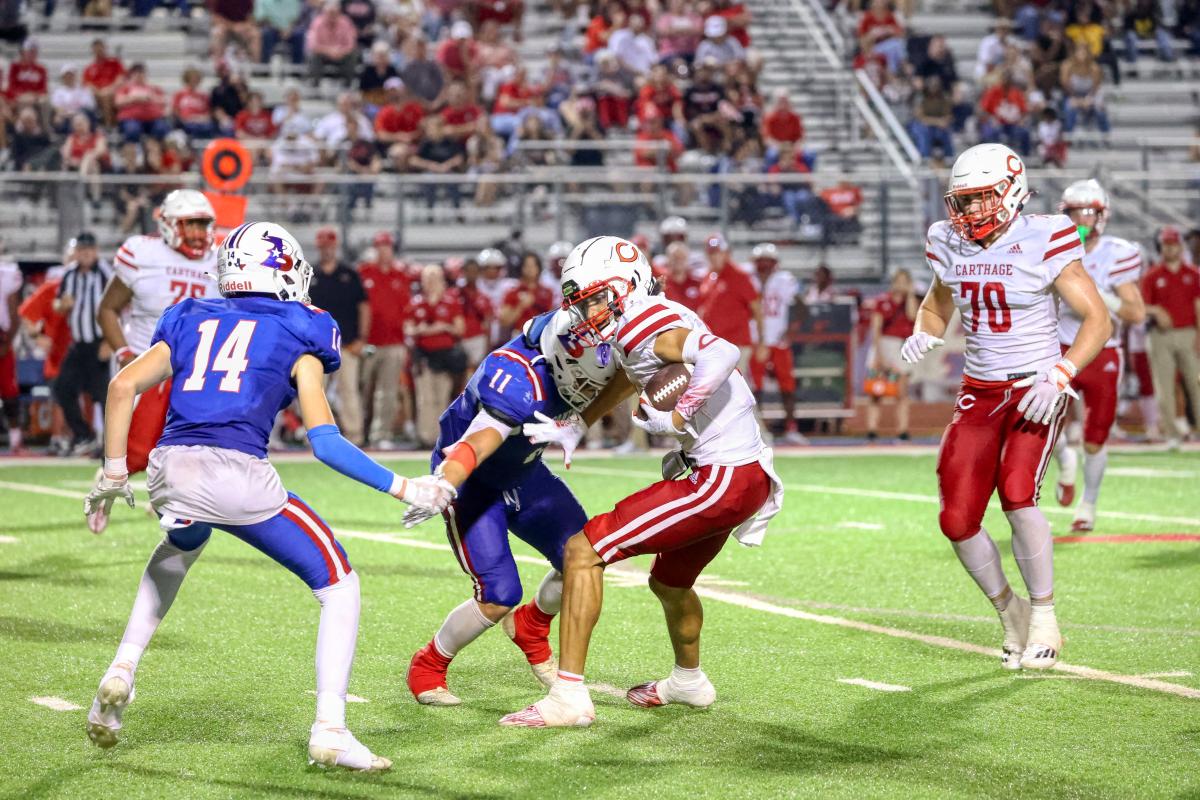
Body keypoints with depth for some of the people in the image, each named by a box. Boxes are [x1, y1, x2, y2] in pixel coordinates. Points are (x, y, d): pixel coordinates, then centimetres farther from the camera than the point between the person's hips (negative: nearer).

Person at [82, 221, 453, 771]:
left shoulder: (192, 322, 23)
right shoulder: (297, 335, 12)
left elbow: (123, 385, 11)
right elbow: (324, 441, 1)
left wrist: (114, 473, 18)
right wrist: (403, 489, 4)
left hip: (170, 467, 5)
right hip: (239, 473, -5)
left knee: (178, 551, 41)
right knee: (338, 587, 11)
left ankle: (121, 672, 27)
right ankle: (329, 731, -2)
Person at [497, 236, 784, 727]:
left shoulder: (643, 327, -16)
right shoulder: (653, 323, 13)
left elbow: (720, 354, -34)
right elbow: (630, 378, 34)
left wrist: (675, 419, -25)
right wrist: (575, 426, 27)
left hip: (723, 477, -10)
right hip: (745, 474, 10)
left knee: (583, 550, -10)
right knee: (669, 583, 33)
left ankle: (568, 697, -11)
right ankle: (689, 681, 58)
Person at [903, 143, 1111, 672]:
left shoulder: (1044, 243, -13)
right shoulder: (951, 246, 2)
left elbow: (1098, 319, -11)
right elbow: (937, 302, 22)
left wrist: (1060, 375, -23)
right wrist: (924, 334, 0)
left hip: (1035, 390, -5)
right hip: (980, 392, 5)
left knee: (1016, 494, -26)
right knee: (957, 521, -3)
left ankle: (1044, 618, -7)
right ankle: (1009, 612, 22)